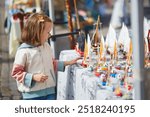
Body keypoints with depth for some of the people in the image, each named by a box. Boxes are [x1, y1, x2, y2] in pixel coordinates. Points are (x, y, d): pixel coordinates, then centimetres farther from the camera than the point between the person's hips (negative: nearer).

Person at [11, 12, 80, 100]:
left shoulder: (46, 46, 5)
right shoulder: (24, 51, -15)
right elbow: (16, 72, -13)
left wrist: (67, 63, 12)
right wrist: (34, 77, -23)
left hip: (50, 90, 6)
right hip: (33, 94, -5)